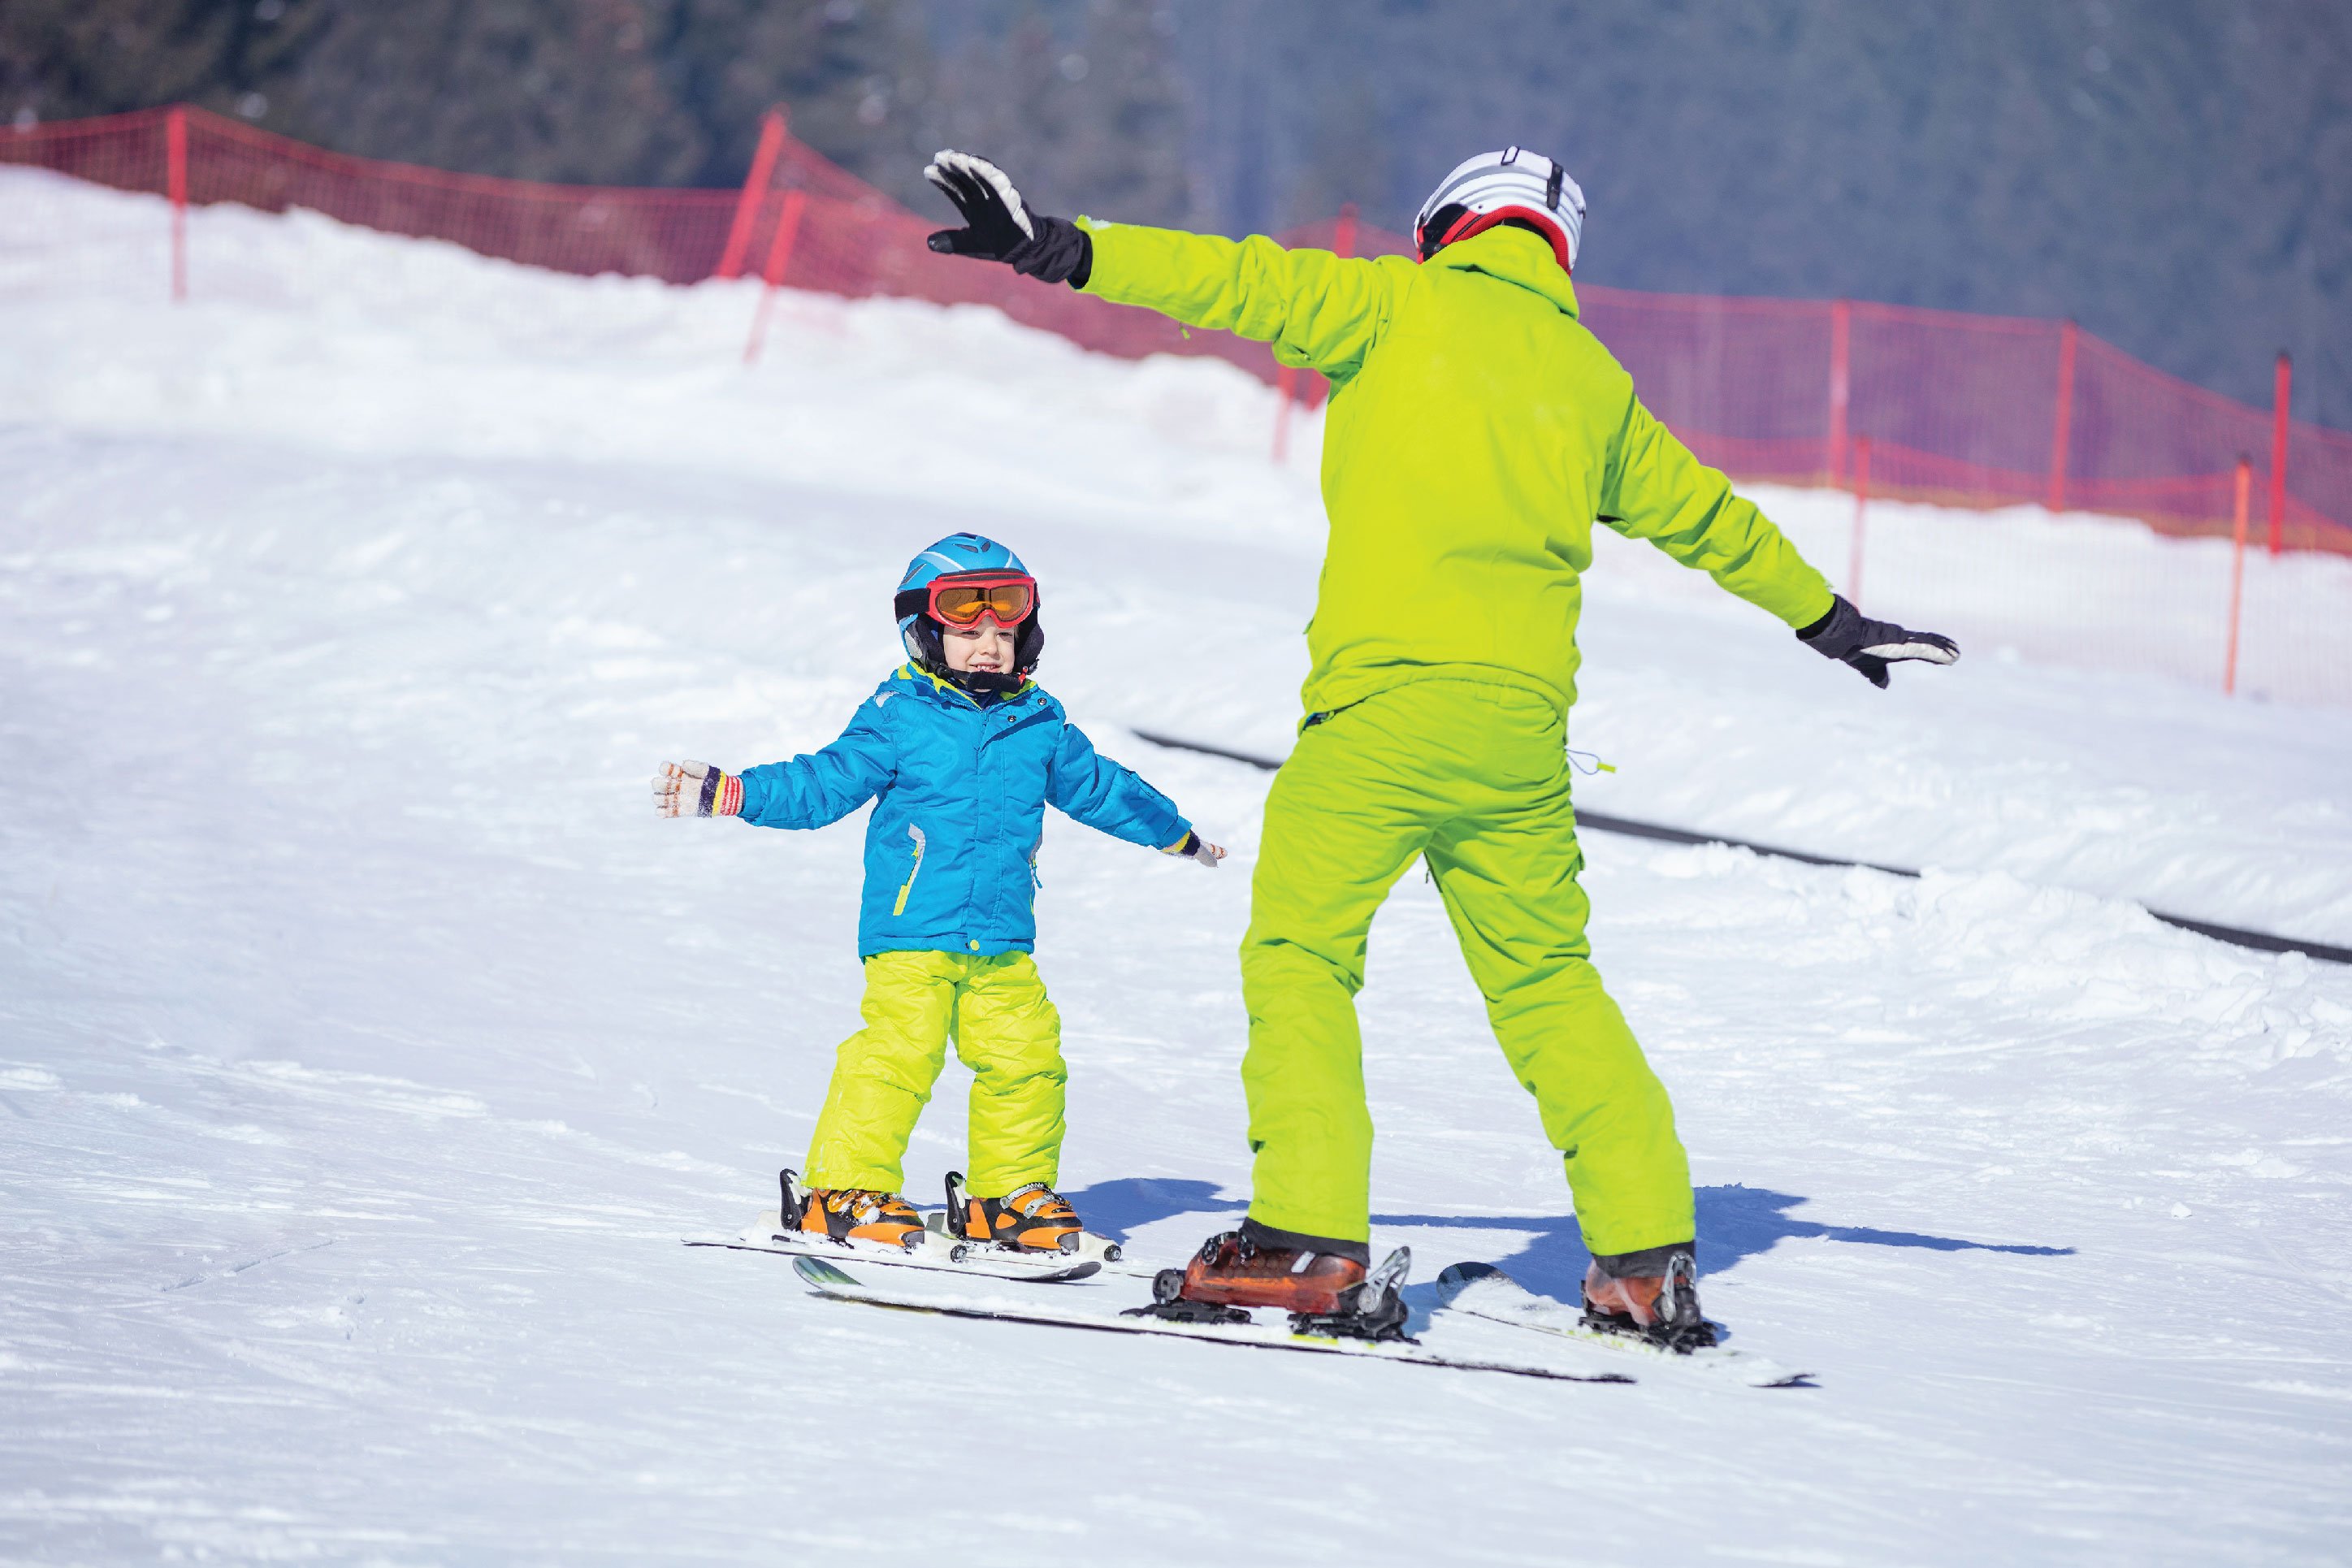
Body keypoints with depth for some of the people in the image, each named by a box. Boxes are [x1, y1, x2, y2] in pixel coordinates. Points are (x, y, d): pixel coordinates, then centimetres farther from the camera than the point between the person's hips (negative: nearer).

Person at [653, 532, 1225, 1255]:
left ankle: (1011, 1195, 17)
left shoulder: (1041, 725, 12)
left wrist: (1179, 835, 39)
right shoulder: (899, 718, -1)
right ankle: (847, 1189, -6)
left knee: (1025, 1059, 2)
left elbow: (1098, 787, 28)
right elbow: (823, 784, -2)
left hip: (1002, 942, 5)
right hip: (911, 935, -5)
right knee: (897, 1051, -15)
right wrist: (728, 794, -12)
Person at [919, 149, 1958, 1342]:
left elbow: (1243, 285, -5)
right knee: (1548, 982, 15)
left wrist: (1059, 250, -7)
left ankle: (1309, 1235, -11)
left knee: (1300, 950, 1)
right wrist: (1829, 619, 46)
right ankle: (1647, 1256, 12)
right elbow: (1707, 515, 32)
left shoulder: (1403, 309, 6)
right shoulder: (1591, 379, 20)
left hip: (1389, 700, -5)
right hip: (1525, 725, 5)